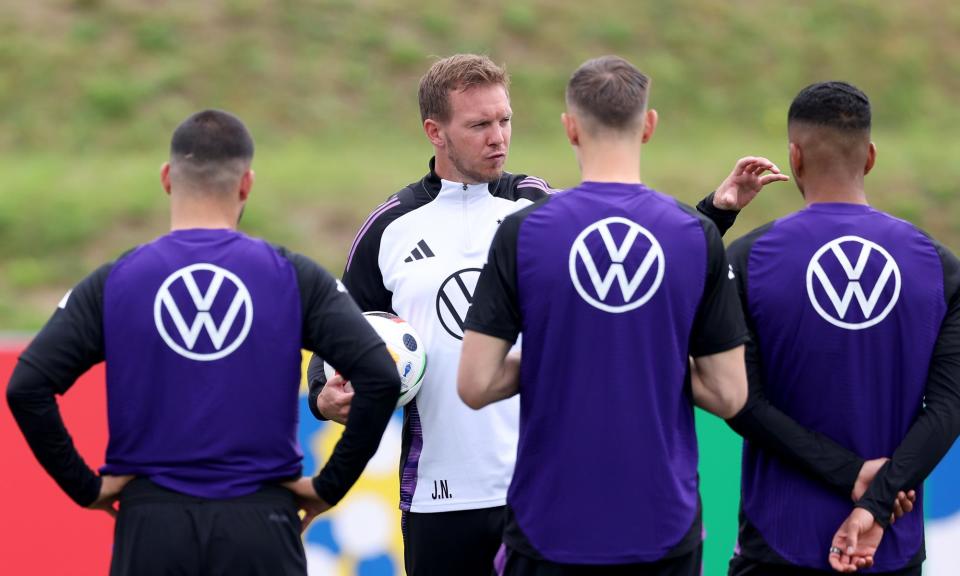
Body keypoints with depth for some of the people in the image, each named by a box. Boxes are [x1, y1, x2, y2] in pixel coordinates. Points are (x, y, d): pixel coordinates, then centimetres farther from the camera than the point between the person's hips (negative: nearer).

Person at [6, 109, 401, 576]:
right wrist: (331, 485, 1)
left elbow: (27, 388, -6)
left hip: (151, 525, 1)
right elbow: (380, 378, -8)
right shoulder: (293, 277, 1)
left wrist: (86, 486, 3)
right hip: (261, 531, 0)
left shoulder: (113, 282, 2)